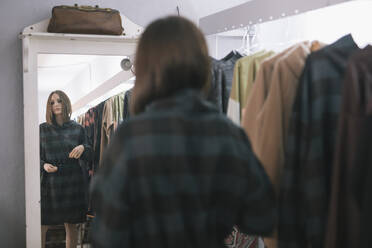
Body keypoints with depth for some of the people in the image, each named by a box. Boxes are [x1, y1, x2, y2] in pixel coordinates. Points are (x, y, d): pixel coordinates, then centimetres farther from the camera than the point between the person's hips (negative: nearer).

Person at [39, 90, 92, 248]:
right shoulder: (43, 129, 5)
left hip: (72, 182, 1)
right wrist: (44, 165, -13)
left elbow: (89, 157, 10)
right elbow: (36, 156, 8)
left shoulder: (77, 129, 8)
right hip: (50, 182, -1)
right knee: (41, 228, -6)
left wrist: (83, 148, -11)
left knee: (71, 226, 8)